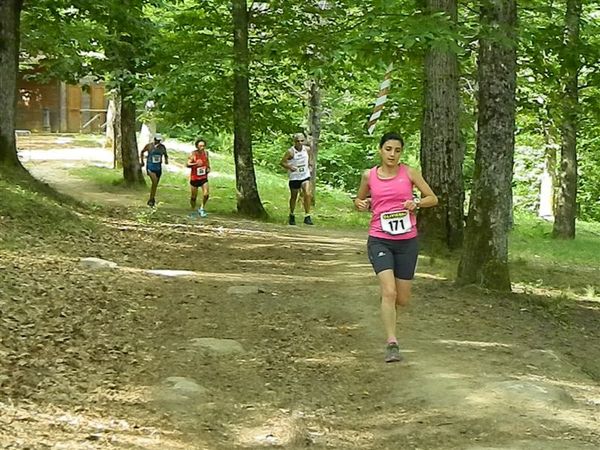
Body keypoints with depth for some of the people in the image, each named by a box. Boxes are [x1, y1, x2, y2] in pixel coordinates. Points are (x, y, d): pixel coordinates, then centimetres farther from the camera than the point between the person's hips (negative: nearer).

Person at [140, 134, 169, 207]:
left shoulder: (163, 147, 1)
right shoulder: (149, 145, -6)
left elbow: (165, 155, 19)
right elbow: (142, 152, 12)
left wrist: (166, 160, -2)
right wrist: (142, 161, 9)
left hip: (158, 167, 4)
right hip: (150, 167, -4)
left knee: (155, 184, 10)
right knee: (154, 181, -22)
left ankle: (151, 200, 26)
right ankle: (152, 199, -12)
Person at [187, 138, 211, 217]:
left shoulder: (206, 153, -2)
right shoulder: (193, 154, -16)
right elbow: (188, 164, -24)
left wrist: (208, 168, 6)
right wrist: (195, 164, -41)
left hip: (204, 177, 3)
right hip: (194, 178, -3)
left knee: (206, 194, -12)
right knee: (194, 196, 6)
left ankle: (201, 209, 7)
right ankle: (193, 211, 25)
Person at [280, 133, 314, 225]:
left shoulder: (307, 149, -2)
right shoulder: (290, 151, -16)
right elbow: (282, 162, -11)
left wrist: (311, 164, 4)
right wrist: (289, 167, -27)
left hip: (305, 176, 2)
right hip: (294, 177, -2)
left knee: (307, 194, -16)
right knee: (294, 197, 10)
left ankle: (307, 216, -10)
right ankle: (292, 215, 33)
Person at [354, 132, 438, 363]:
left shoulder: (409, 172, 1)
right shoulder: (369, 176, 3)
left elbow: (433, 198, 6)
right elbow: (359, 200, 20)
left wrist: (416, 202, -14)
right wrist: (362, 204, -3)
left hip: (407, 241, 1)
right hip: (379, 241, -1)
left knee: (402, 299, 8)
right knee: (389, 292, -19)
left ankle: (388, 310, 44)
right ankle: (392, 344, -14)